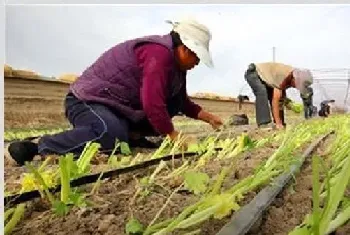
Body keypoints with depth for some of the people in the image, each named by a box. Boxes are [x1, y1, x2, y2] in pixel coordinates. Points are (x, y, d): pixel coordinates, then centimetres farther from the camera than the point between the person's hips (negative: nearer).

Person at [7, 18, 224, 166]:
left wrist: (207, 116, 13)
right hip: (87, 101, -9)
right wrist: (174, 136, -19)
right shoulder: (159, 52, -21)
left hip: (120, 105, 9)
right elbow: (152, 104, -29)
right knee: (112, 134, -39)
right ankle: (40, 147, -23)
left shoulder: (172, 58, 11)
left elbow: (182, 101, 20)